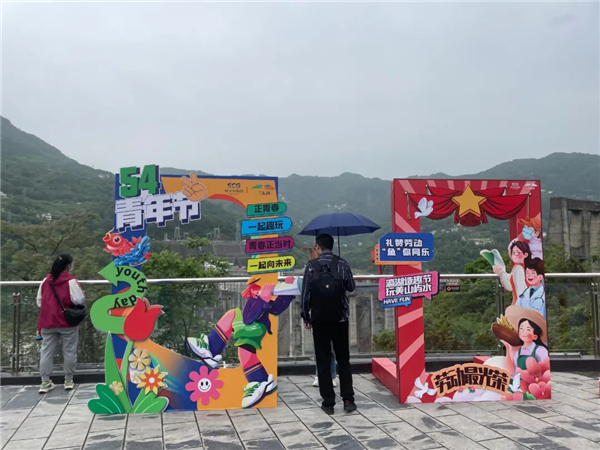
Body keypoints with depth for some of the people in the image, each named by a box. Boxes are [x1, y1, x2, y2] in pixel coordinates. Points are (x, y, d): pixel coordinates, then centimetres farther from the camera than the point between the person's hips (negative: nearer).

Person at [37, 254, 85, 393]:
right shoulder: (71, 281, -11)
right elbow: (79, 300, -18)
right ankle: (68, 381, 13)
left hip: (48, 322, 5)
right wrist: (83, 295, 3)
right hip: (67, 322, -5)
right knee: (69, 351, 7)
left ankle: (45, 382, 11)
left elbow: (39, 301, 14)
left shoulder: (46, 280, 7)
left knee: (46, 351, 10)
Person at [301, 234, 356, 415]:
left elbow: (305, 293, -5)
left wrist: (306, 317, 6)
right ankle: (348, 400, 6)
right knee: (343, 359, 11)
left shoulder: (311, 266, -5)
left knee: (323, 361, 6)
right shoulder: (342, 264, -1)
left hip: (319, 319, -1)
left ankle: (328, 402, 6)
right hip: (340, 319, 1)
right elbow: (351, 288, 10)